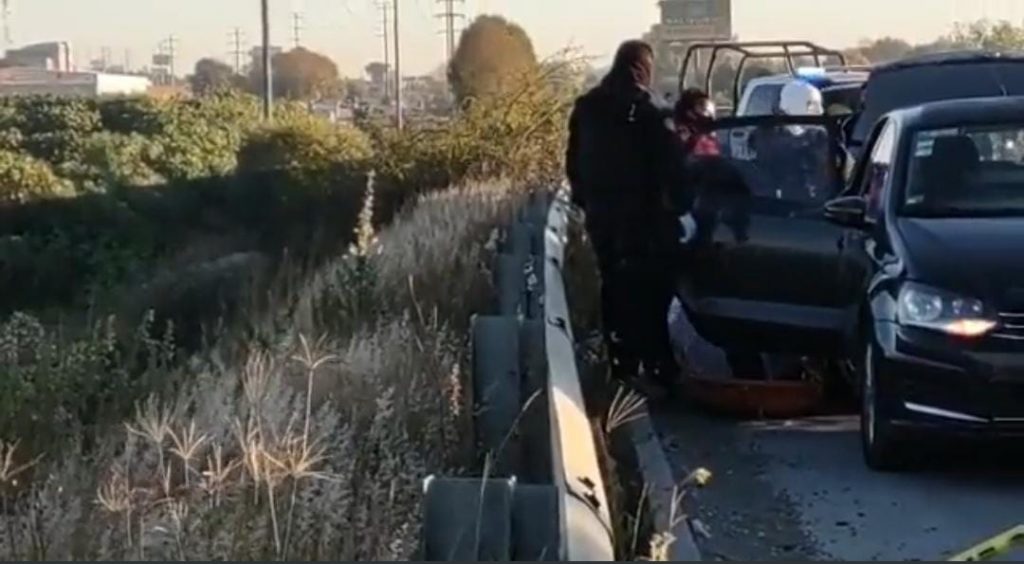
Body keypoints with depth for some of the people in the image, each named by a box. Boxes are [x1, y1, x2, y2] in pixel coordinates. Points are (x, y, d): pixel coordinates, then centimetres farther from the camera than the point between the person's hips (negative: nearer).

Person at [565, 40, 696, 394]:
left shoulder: (586, 107, 9)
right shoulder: (649, 109, -11)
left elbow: (574, 162, 14)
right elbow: (671, 164, -15)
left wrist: (585, 201, 21)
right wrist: (682, 208, -11)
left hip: (601, 212, 6)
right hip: (642, 213, -6)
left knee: (615, 289, 12)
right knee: (650, 291, -4)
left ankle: (622, 366, 14)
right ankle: (656, 368, -6)